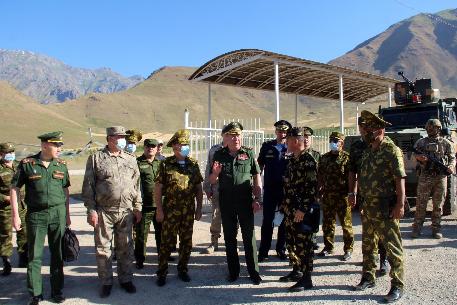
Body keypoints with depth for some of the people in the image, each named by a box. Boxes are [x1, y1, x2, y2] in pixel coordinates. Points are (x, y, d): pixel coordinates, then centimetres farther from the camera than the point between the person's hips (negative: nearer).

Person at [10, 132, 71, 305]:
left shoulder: (61, 165, 5)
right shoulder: (27, 164, -4)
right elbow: (14, 189, 1)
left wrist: (67, 215, 11)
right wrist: (15, 215, -4)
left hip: (58, 213, 2)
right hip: (36, 215, -2)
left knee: (57, 254, 9)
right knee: (34, 255, 5)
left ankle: (57, 291, 22)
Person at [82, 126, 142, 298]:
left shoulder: (131, 159, 9)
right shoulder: (96, 158, -1)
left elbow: (136, 185, 12)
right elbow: (88, 186, -2)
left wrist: (137, 207, 8)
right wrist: (91, 210, -7)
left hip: (126, 211, 3)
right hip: (103, 212, -2)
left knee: (125, 248, 11)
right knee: (103, 248, 8)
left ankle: (125, 279, 27)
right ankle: (106, 282, 23)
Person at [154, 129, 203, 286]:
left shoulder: (193, 164, 6)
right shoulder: (166, 164, -4)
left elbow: (199, 188, 9)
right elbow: (158, 188, -4)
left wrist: (199, 208, 6)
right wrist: (159, 210, -8)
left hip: (189, 210, 3)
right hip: (170, 209, -3)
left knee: (187, 241, 11)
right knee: (167, 242, 2)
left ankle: (182, 270, 28)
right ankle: (162, 273, 17)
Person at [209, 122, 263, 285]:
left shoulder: (249, 153, 1)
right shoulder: (219, 155, 5)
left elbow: (257, 177, 2)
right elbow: (212, 181, 10)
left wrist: (257, 199, -5)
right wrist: (215, 173, -13)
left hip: (246, 200, -2)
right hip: (226, 201, 2)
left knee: (249, 236, 3)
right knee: (229, 237, 11)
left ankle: (254, 272, 15)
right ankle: (233, 271, 24)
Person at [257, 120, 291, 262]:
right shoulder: (267, 146, 4)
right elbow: (260, 166, 9)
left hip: (287, 190, 0)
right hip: (270, 189, 1)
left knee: (284, 221, 9)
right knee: (267, 221, 3)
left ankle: (281, 249, 23)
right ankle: (263, 250, 12)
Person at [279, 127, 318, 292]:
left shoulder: (309, 161, -14)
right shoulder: (292, 160, 13)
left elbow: (312, 188, -19)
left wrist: (303, 209, -21)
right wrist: (284, 205, 19)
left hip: (302, 212, -9)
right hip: (290, 210, 9)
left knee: (304, 244, 0)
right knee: (291, 242, 17)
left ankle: (306, 279, 11)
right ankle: (296, 271, 32)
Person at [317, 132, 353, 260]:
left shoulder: (347, 158, -3)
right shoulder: (324, 158, 12)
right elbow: (320, 176, 15)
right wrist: (318, 190, 9)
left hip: (343, 196, -5)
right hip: (327, 196, 5)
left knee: (346, 223, 4)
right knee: (327, 223, 12)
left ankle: (348, 249, 16)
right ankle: (328, 247, 25)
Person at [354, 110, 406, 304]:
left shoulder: (391, 150, -13)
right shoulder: (367, 152, 11)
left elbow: (400, 179, -17)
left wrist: (400, 204, -21)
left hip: (385, 208, -8)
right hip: (368, 206, 8)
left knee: (392, 247, 1)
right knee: (367, 244, 17)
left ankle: (397, 286, 15)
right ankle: (368, 278, 32)